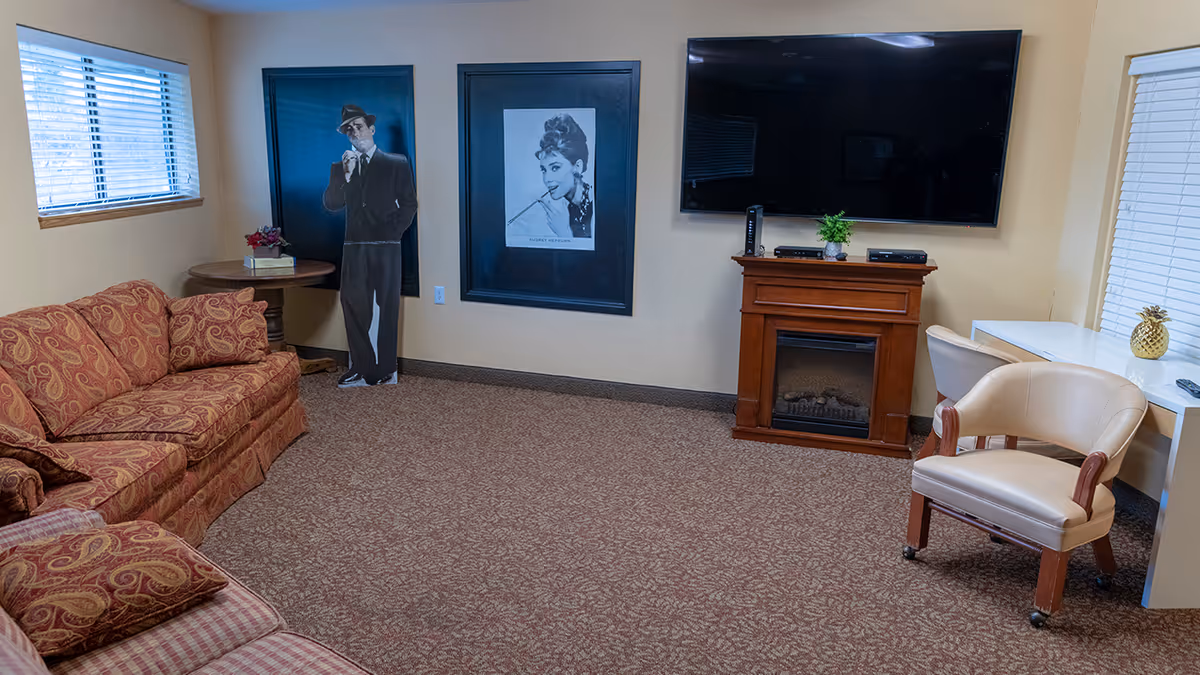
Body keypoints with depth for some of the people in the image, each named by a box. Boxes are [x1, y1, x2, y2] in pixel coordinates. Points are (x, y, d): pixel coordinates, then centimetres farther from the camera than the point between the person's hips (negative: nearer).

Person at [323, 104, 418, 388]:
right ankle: (361, 366, 7)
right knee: (353, 305, -2)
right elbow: (331, 204, 6)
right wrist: (346, 174, -5)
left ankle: (385, 369, 3)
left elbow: (409, 203, 6)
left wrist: (395, 232, -4)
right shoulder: (340, 167, 16)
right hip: (354, 247, 3)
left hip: (386, 247, -2)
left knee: (388, 307, -2)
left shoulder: (397, 164, 8)